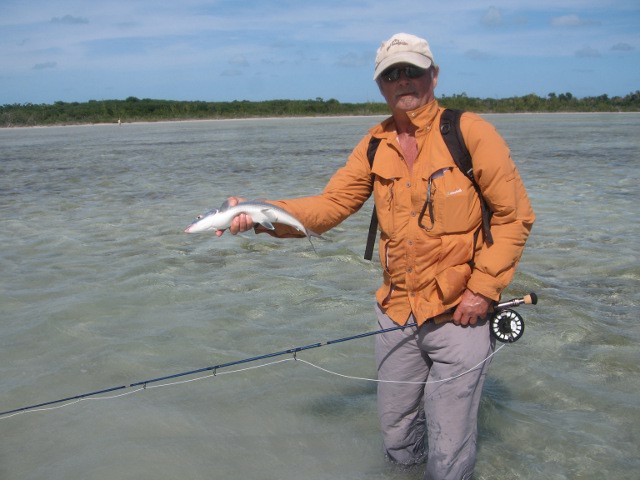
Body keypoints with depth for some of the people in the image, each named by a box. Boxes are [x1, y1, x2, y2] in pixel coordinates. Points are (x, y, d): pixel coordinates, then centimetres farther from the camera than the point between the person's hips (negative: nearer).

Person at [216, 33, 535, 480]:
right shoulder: (375, 145, 4)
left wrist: (482, 289, -13)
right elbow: (329, 205, -2)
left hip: (460, 315, -4)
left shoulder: (470, 133, -10)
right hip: (396, 313, 5)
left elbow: (515, 216, -7)